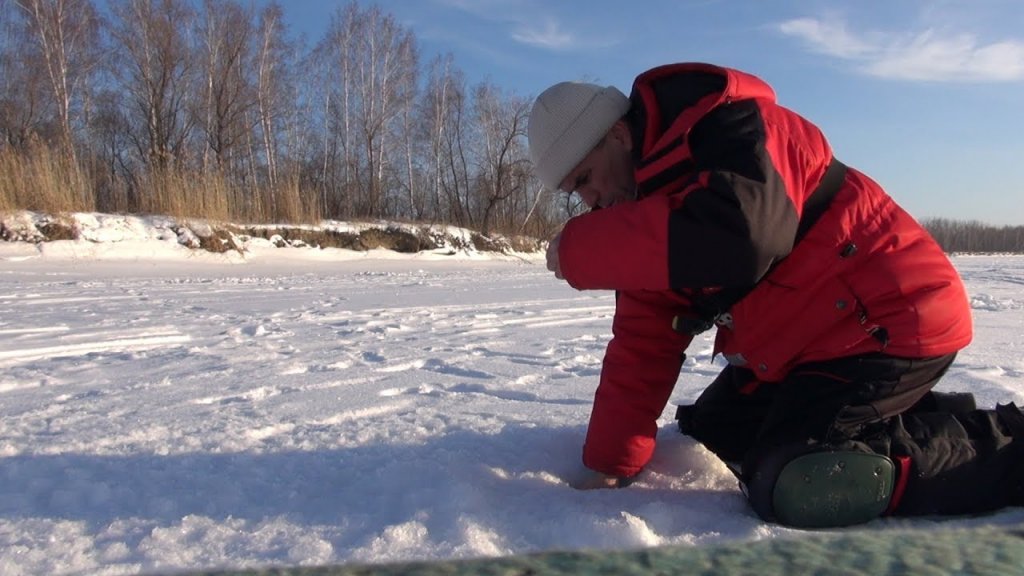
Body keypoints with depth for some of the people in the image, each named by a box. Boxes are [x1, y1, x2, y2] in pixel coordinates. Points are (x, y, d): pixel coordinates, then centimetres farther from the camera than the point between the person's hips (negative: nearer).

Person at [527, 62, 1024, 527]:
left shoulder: (727, 127, -20)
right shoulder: (648, 212, 6)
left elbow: (744, 235, -41)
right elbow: (643, 343, 5)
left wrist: (580, 247, -30)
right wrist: (608, 464, -1)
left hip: (889, 322, -10)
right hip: (805, 344, 10)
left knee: (791, 488, -21)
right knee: (712, 430, 17)